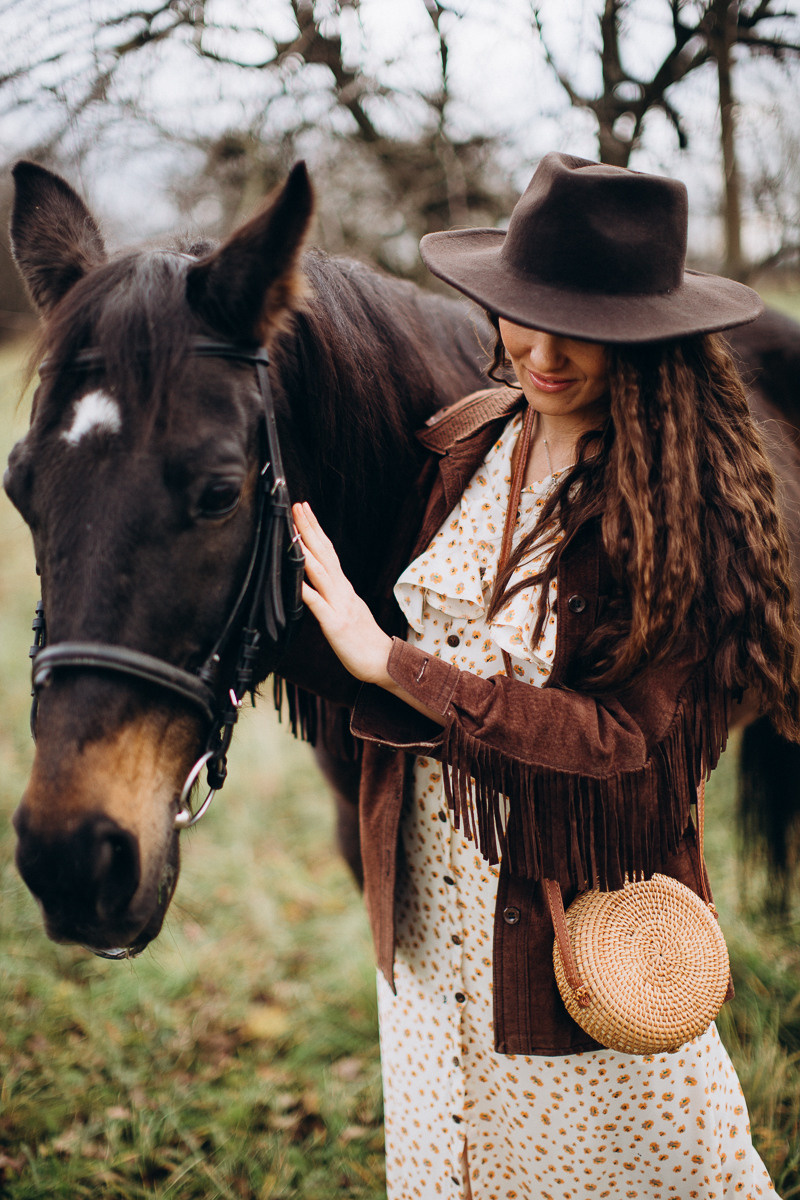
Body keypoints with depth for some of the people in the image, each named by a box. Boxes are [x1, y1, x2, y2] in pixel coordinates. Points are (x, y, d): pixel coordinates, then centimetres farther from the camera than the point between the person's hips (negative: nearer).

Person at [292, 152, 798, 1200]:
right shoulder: (464, 445, -5)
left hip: (582, 909, -5)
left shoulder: (689, 508, -20)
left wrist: (391, 663, -26)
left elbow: (622, 738, -24)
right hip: (431, 890, 5)